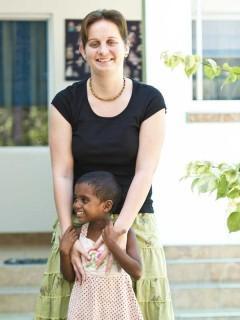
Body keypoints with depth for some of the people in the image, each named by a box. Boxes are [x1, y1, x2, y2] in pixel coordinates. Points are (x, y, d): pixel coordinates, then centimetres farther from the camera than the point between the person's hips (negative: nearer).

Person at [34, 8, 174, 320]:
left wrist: (121, 229, -17)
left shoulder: (149, 100, -2)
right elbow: (62, 174, -4)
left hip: (135, 222, -1)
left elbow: (144, 172, -7)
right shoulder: (66, 102, 0)